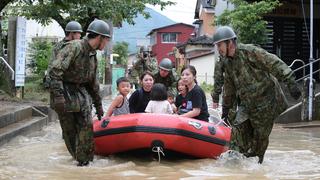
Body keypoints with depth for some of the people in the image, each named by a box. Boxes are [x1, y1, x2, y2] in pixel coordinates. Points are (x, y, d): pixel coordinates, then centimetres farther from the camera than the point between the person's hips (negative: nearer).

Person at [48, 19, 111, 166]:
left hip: (81, 91, 7)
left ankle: (84, 160, 1)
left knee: (86, 125, -7)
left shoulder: (93, 56, 11)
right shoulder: (74, 47, -16)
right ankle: (78, 157, 14)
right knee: (69, 128, 0)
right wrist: (58, 95, -32)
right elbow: (55, 71, -25)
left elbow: (93, 82, 22)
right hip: (65, 91, -7)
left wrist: (98, 105, 25)